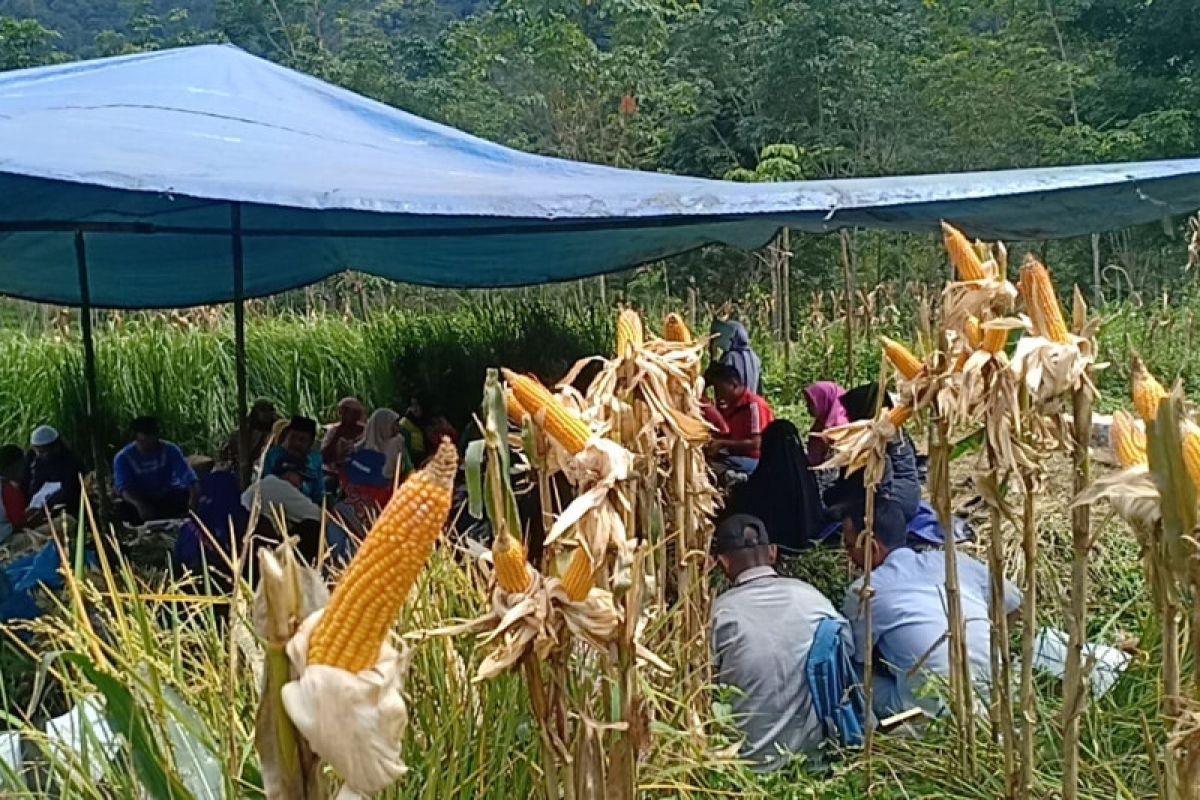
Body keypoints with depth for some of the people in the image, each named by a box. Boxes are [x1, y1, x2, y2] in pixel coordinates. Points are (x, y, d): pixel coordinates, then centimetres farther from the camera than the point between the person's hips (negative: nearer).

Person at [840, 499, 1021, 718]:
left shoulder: (864, 591, -3)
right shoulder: (953, 559, 8)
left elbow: (850, 657, 11)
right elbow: (1014, 602, 22)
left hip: (931, 713, -6)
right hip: (991, 696, 6)